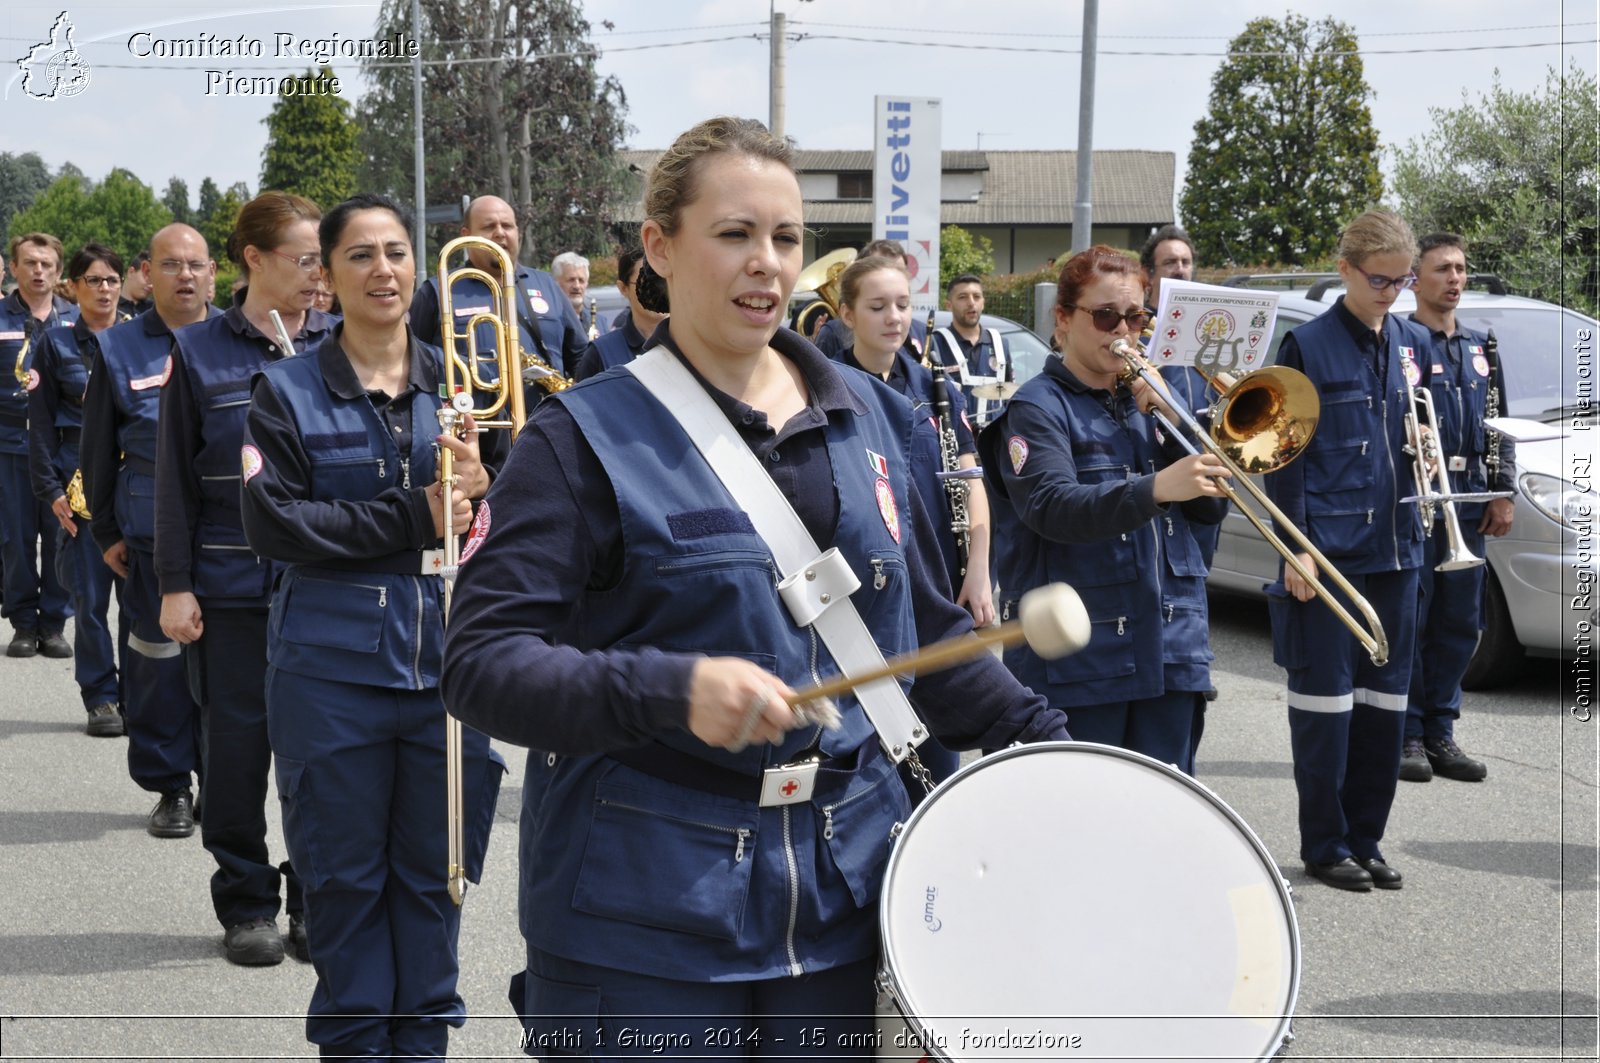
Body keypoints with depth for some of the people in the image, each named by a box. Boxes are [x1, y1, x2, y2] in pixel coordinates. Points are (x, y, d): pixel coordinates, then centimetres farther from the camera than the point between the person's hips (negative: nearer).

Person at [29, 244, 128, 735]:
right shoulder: (56, 344, 6)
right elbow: (41, 423, 4)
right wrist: (51, 490, -5)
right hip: (80, 482, -1)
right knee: (90, 595, 1)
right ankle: (100, 698, 10)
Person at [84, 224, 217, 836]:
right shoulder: (119, 349, 5)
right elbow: (98, 451, 9)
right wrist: (106, 532, 6)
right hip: (152, 533, 0)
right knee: (159, 662, 4)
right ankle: (170, 786, 17)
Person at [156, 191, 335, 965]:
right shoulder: (200, 353, 1)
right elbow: (175, 479, 2)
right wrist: (175, 584, -4)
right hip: (233, 583, -1)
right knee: (238, 747, 5)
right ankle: (247, 905, 20)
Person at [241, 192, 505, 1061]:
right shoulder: (289, 391, 1)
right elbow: (270, 522, -10)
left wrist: (480, 485, -19)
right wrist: (411, 518, -16)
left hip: (447, 659, 2)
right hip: (334, 667, -2)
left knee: (433, 872, 10)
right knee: (346, 878, 7)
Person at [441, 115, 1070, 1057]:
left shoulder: (864, 416, 8)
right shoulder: (589, 436, -9)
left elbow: (925, 626, 17)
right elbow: (483, 663, -17)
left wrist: (1050, 747, 9)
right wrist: (671, 689, -30)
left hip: (841, 897, 5)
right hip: (647, 915, -5)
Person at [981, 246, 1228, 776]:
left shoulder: (1147, 400, 16)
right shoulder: (1039, 407, -4)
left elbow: (1210, 507, 9)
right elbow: (1051, 508, -22)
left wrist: (1170, 419, -5)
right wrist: (1156, 488, -37)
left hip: (1169, 649, 6)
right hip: (1078, 657, -6)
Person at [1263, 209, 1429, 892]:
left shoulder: (1414, 344, 11)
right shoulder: (1308, 346, -5)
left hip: (1395, 547, 5)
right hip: (1329, 549, -5)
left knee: (1384, 700, 9)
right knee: (1326, 698, 0)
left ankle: (1365, 837, 20)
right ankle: (1324, 846, 10)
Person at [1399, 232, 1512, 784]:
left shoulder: (1480, 349, 17)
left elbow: (1499, 428, 18)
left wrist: (1503, 492, 11)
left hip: (1467, 505, 6)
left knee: (1459, 624, 8)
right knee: (1408, 623, -3)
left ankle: (1439, 732, 17)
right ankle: (1406, 735, 5)